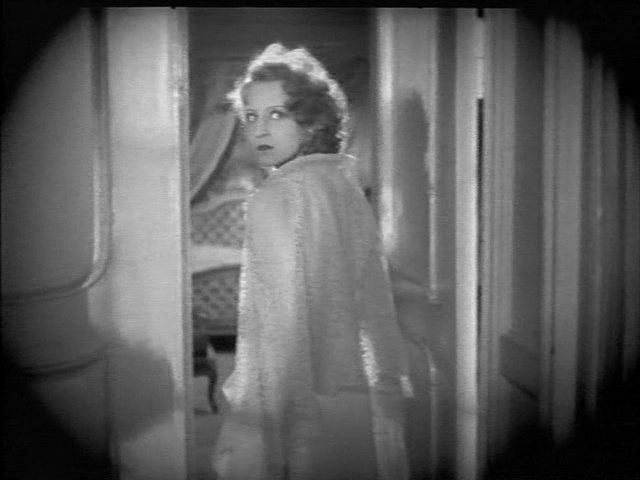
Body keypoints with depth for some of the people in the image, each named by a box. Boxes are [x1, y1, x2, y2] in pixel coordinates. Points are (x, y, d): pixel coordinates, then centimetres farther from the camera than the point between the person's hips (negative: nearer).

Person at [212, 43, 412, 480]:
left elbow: (279, 333, -18)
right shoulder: (348, 188, 9)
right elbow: (379, 317, 13)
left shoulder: (277, 198, -13)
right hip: (359, 408, 7)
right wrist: (389, 404, 20)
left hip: (303, 414, -7)